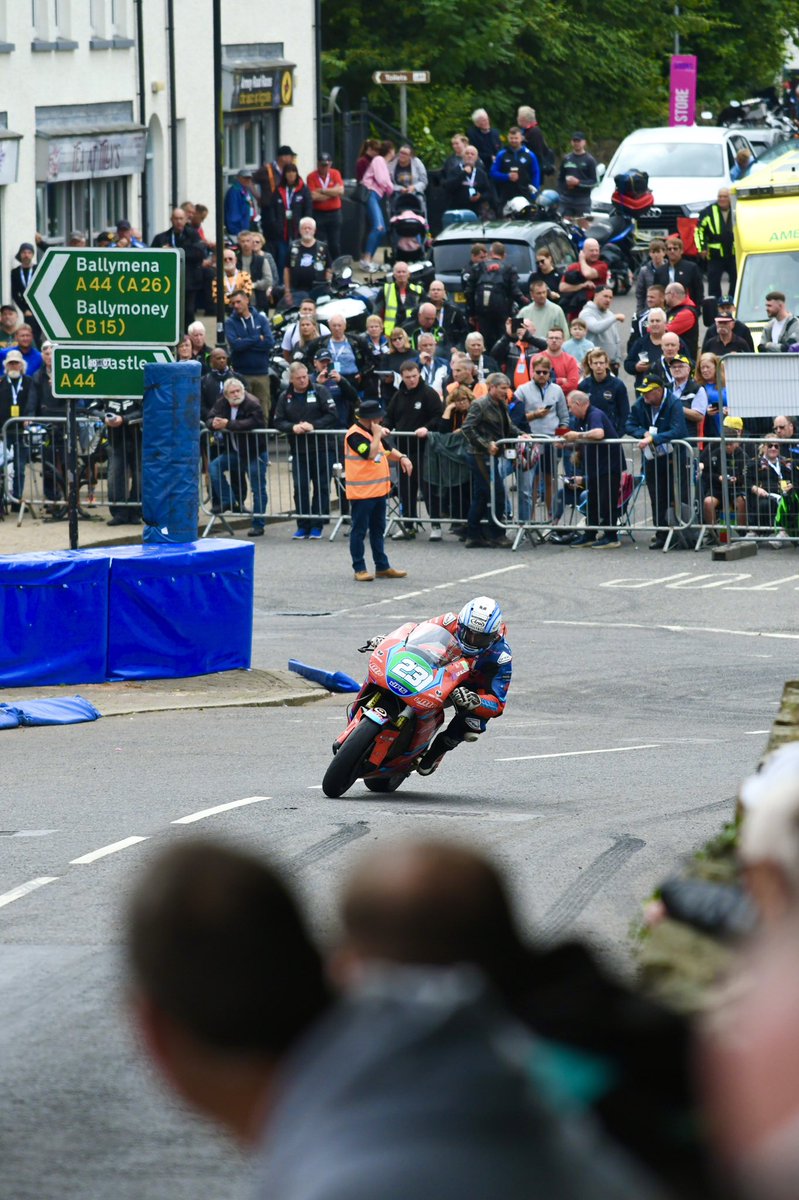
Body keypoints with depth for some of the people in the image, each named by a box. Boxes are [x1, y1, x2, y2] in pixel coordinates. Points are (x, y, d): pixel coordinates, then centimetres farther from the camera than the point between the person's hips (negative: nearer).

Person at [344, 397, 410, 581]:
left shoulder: (373, 431, 12)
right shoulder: (355, 435, -16)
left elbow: (387, 450, 21)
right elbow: (370, 454, -26)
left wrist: (401, 457, 3)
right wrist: (377, 435, -18)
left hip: (378, 489, 9)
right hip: (361, 492, -9)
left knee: (378, 530, 15)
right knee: (359, 530, -1)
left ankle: (382, 566, 21)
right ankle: (359, 569, 3)